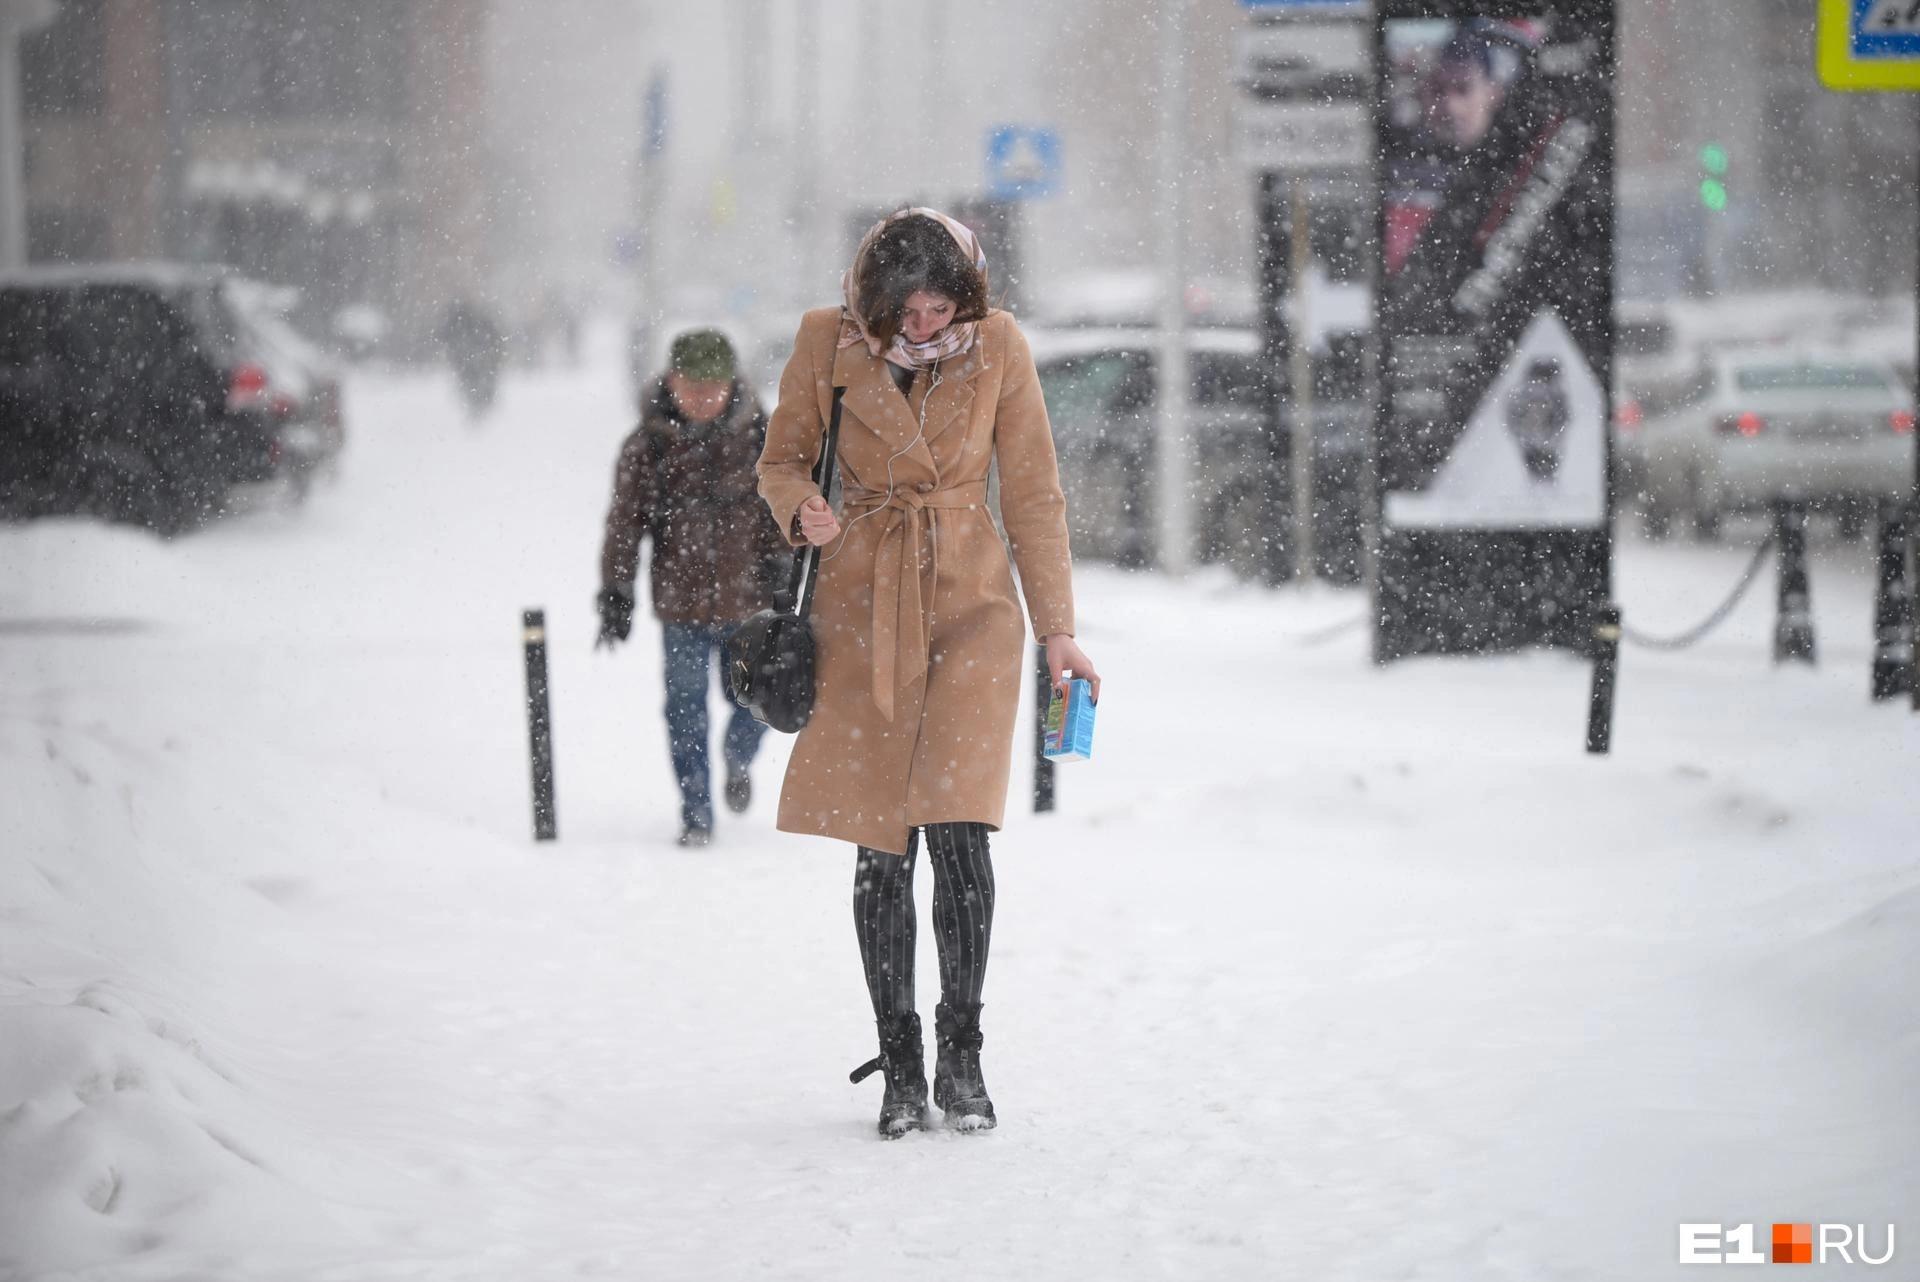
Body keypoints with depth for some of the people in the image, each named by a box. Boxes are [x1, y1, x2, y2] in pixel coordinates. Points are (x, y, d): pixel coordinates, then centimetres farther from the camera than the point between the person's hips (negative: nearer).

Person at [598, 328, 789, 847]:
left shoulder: (758, 437, -1)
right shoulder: (648, 445, -3)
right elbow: (625, 522, 1)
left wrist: (779, 565, -4)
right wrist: (615, 594, -1)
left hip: (747, 598, 1)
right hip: (680, 601, -1)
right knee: (686, 707, -2)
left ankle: (738, 761, 40)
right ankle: (696, 814, 8)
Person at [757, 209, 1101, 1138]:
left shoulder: (998, 347, -4)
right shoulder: (826, 342, -5)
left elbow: (1032, 492, 2)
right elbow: (781, 459, 7)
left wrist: (1057, 628, 1)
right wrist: (802, 510, -16)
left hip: (969, 605, -1)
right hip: (864, 607, 1)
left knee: (956, 827, -14)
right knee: (881, 845, 1)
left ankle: (961, 1054, 0)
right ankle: (900, 1063, 13)